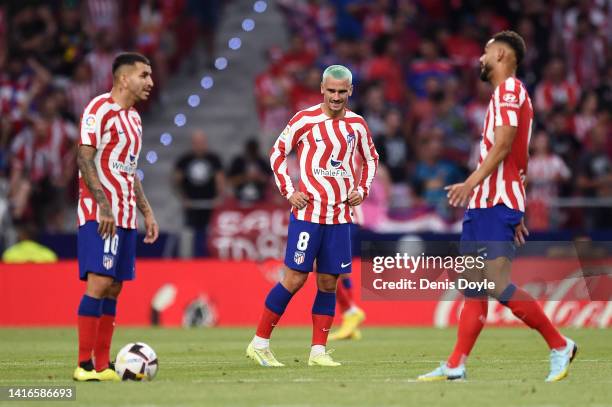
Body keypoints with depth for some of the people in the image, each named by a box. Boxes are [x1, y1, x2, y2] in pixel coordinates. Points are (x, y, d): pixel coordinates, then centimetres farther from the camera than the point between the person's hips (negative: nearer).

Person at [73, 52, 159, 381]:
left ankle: (103, 366, 8)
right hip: (101, 215, -9)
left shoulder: (133, 117, 18)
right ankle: (84, 365, -13)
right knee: (99, 282, -14)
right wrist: (104, 206, -22)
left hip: (126, 217, 9)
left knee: (113, 288, 7)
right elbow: (84, 159, -16)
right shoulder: (100, 109, -9)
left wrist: (146, 212, 20)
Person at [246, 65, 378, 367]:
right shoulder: (305, 119, -5)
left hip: (340, 215, 4)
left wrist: (362, 189, 8)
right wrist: (288, 191, -5)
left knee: (328, 282, 4)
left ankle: (318, 351, 10)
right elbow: (277, 152, 3)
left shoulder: (357, 125, 7)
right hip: (308, 212, -4)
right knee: (294, 278, -7)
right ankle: (260, 344, 2)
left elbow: (370, 159, 23)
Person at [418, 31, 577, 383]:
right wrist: (516, 214, 24)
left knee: (498, 284, -15)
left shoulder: (510, 89, -9)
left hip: (496, 203, -10)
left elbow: (503, 144, -21)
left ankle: (559, 345, -6)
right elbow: (520, 163, 23)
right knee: (472, 284, 7)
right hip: (486, 202, 10)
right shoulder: (509, 93, 22)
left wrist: (472, 183, -27)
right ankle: (456, 366, 7)